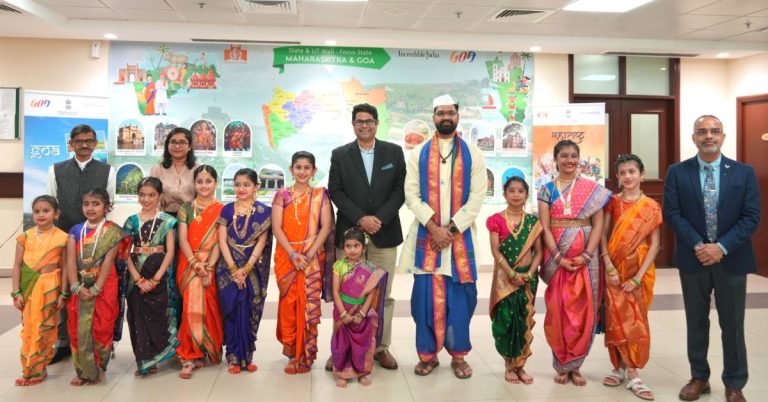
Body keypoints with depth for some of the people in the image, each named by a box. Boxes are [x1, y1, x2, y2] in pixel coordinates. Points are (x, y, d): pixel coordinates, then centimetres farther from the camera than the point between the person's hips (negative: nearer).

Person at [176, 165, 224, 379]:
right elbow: (183, 240, -2)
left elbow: (219, 242, -4)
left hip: (212, 264, 0)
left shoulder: (221, 210, 4)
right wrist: (197, 266, -14)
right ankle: (190, 356, -4)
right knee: (193, 307, -12)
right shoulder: (186, 208, 7)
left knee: (210, 308, -1)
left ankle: (210, 350, 19)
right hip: (189, 263, 0)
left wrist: (209, 267, -15)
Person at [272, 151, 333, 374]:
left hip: (312, 257, -1)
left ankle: (305, 355, 10)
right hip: (287, 257, 1)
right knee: (289, 304, 1)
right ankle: (292, 353, 13)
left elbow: (326, 226, -3)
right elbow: (276, 228, -2)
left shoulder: (320, 195, 4)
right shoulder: (282, 195, 5)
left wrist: (309, 255, -13)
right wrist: (293, 255, -13)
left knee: (309, 305, 0)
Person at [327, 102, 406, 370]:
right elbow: (335, 192, 1)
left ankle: (381, 347, 15)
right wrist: (360, 219, -11)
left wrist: (379, 219, -10)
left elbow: (400, 190, 2)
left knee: (383, 295, 5)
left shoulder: (394, 152, 7)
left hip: (384, 234, 1)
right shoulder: (340, 155, 7)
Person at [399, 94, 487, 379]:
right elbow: (411, 194, -1)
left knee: (460, 296, 3)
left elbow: (477, 197, -2)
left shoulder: (473, 154, 5)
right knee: (426, 295, 2)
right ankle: (428, 354, 16)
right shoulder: (419, 153, 7)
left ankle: (458, 355, 17)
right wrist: (433, 227, -12)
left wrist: (451, 229, -10)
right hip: (426, 234, 0)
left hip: (461, 235, 0)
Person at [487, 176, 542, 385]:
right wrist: (512, 275, -14)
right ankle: (509, 365, 11)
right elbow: (496, 252, -7)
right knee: (505, 319, -3)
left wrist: (529, 274, -11)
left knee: (524, 321, 6)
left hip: (527, 277, 2)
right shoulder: (496, 220, -2)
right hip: (505, 277, -2)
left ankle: (520, 365, 17)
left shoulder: (533, 221, 5)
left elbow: (538, 251, 3)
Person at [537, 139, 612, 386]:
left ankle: (574, 365, 17)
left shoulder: (593, 189, 5)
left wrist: (586, 255, -11)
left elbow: (598, 224, 1)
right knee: (557, 312, 3)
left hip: (585, 259, 0)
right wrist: (558, 257, -12)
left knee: (582, 312, 3)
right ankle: (561, 365, 17)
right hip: (557, 259, 0)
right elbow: (545, 228, -2)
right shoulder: (547, 189, 4)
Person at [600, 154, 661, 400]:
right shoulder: (612, 202, 2)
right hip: (614, 268, 1)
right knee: (617, 319, 4)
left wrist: (638, 277, -12)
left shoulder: (651, 207, -3)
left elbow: (654, 244, -6)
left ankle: (627, 370, 11)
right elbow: (603, 235, -1)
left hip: (639, 270, -1)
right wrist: (609, 267, -12)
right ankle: (621, 368, 15)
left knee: (635, 320, 3)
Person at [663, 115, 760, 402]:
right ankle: (699, 378, 26)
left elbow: (751, 216, -5)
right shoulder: (677, 172, 0)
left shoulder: (744, 172, 0)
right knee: (696, 323, 11)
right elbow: (672, 214, -5)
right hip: (693, 258, 0)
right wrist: (698, 245, -16)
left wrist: (722, 247, -16)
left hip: (731, 259, 0)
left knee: (732, 325, 9)